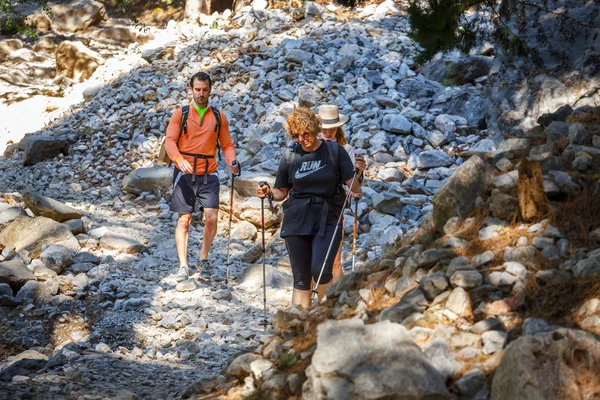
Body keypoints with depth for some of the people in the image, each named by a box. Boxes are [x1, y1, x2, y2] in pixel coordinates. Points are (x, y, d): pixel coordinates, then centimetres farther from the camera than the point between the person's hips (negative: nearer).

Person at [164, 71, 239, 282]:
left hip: (209, 175, 2)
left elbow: (227, 144, 11)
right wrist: (179, 159, -23)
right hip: (185, 174, -1)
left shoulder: (219, 117, 11)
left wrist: (232, 161, -10)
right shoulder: (180, 114, 4)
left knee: (212, 217, -9)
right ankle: (183, 266, 4)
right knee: (184, 220, -1)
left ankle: (203, 261, 9)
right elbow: (170, 140, -4)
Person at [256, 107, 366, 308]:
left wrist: (358, 173, -23)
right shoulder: (290, 156, 5)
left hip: (327, 219, -2)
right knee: (301, 278, 2)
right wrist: (268, 193, -7)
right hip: (297, 221, 3)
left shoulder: (334, 151, -1)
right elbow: (281, 192, 14)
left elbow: (353, 187, -2)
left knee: (320, 270, -21)